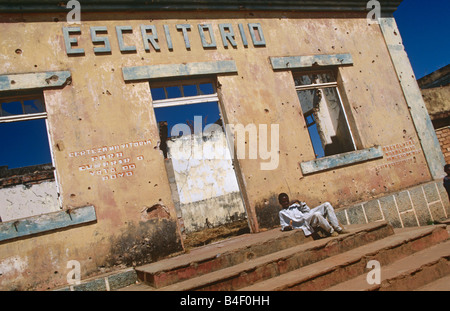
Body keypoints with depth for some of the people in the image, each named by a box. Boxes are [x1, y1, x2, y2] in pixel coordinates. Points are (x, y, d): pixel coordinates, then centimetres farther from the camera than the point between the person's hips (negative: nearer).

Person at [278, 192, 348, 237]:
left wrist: (299, 202, 7)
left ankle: (338, 228, -13)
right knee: (317, 214, -40)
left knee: (327, 204, -9)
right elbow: (283, 227, 6)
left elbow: (307, 210, 20)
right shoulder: (282, 212, 13)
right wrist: (288, 227, -18)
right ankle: (331, 231, -19)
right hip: (304, 222, -8)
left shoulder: (294, 205, 28)